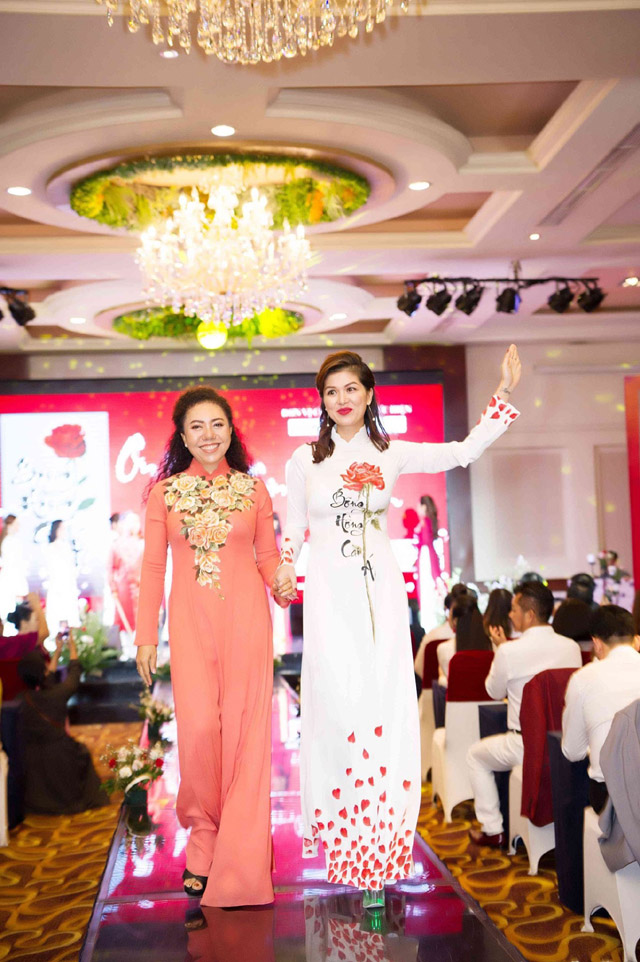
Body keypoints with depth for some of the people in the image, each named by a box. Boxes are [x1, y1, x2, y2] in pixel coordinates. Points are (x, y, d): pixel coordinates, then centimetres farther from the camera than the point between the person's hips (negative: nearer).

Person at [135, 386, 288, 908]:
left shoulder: (253, 489, 7)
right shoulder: (165, 492, 6)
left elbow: (268, 557, 8)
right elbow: (153, 569, 7)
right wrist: (146, 636, 4)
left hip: (246, 620, 0)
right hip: (191, 624, 0)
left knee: (245, 732, 0)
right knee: (199, 731, -7)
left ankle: (240, 862, 12)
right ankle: (203, 838, 17)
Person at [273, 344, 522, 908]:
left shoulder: (390, 455, 9)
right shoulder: (305, 460, 7)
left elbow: (464, 452, 5)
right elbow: (292, 529, 13)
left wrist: (505, 394, 1)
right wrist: (284, 571, -5)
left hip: (380, 590, 1)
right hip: (329, 593, -1)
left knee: (385, 706, -2)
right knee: (338, 706, -6)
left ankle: (378, 838, 9)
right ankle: (343, 826, 11)